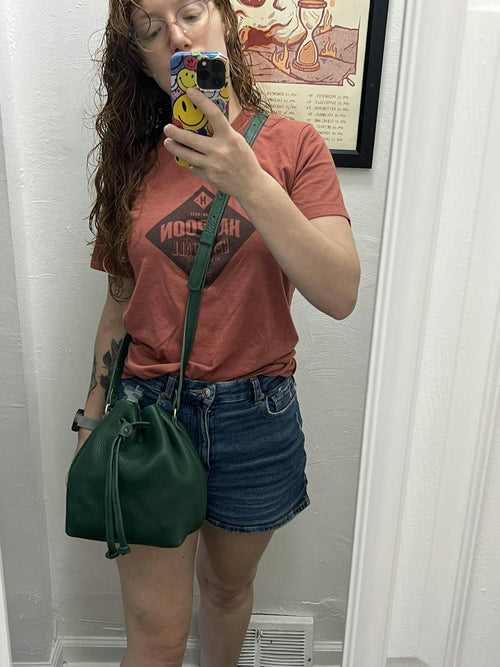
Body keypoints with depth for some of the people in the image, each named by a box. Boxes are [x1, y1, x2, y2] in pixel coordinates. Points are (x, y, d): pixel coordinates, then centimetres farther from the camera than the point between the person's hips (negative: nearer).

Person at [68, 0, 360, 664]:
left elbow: (341, 296, -16)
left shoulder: (292, 145, -3)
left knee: (228, 586, 23)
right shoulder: (136, 158, 4)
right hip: (147, 407, 1)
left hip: (255, 412, 0)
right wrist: (93, 411, 11)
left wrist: (249, 183, -25)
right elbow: (121, 302, 9)